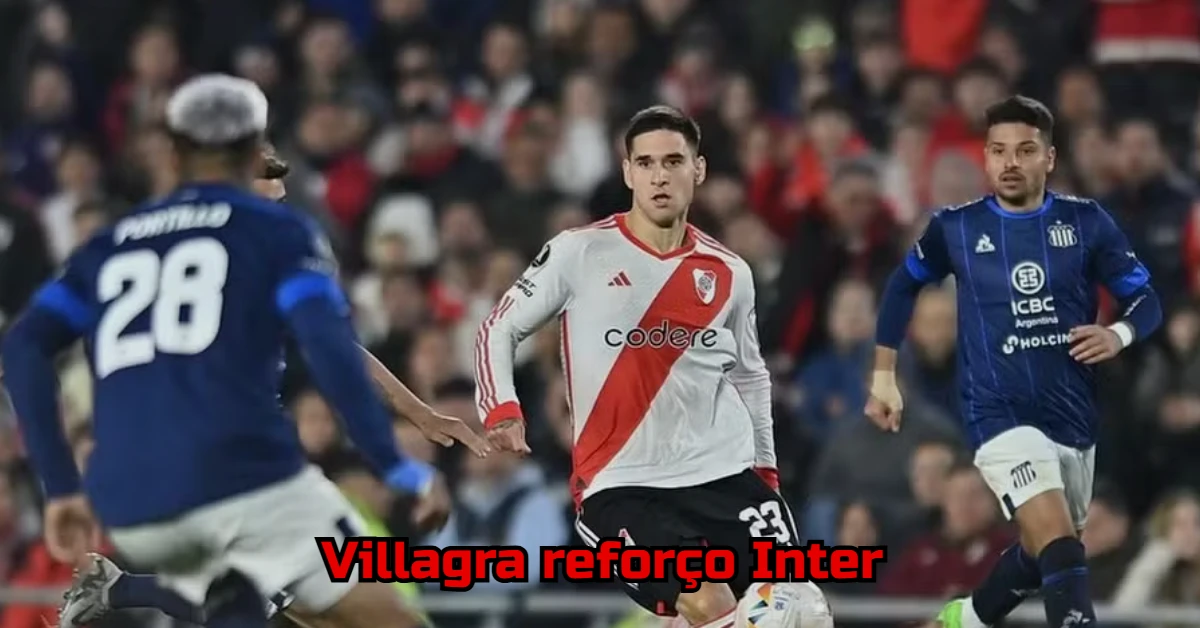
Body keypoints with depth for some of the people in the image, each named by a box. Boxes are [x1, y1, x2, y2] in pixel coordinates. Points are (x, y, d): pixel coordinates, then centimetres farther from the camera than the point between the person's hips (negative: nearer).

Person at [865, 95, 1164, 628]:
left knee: (1043, 554, 21)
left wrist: (1119, 335, -19)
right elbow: (903, 286, 16)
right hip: (1001, 417, -4)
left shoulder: (1086, 222, -1)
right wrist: (883, 376, 14)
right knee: (1061, 551, -23)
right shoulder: (955, 228, -1)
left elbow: (1146, 299, 4)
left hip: (1074, 418, 4)